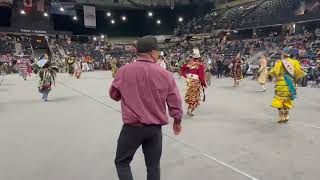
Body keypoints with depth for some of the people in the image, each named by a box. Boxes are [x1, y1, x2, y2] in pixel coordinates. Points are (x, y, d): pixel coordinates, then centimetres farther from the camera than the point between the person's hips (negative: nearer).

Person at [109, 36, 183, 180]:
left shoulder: (124, 71, -11)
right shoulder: (165, 74, -9)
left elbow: (114, 95, 5)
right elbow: (175, 102, -1)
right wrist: (177, 121, 16)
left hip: (132, 128, -1)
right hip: (155, 129, 2)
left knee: (121, 162, 20)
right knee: (153, 165, 20)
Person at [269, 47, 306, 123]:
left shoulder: (280, 62, -11)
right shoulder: (294, 62, 3)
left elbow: (274, 72, -18)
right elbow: (299, 72, 1)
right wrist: (295, 80, 14)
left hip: (282, 84, -5)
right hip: (291, 84, 5)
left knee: (280, 101, 4)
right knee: (287, 101, 17)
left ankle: (281, 117, 3)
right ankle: (286, 117, 22)